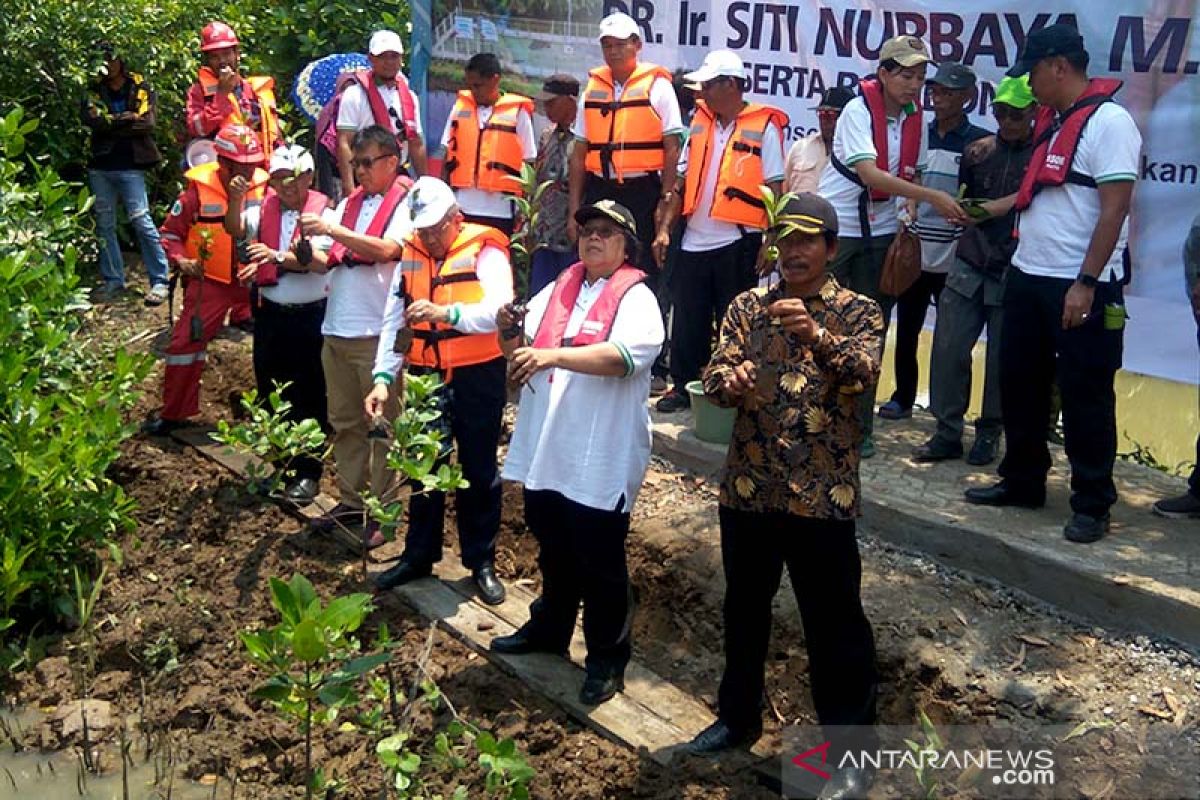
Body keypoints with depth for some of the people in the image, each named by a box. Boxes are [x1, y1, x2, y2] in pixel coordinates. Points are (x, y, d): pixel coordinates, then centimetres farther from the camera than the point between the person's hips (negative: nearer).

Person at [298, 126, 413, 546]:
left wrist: (333, 230, -22)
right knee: (344, 422, 13)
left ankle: (384, 511, 9)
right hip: (336, 329, 7)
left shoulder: (407, 204, -5)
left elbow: (387, 249, -21)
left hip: (378, 333, -7)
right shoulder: (349, 204, 15)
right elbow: (328, 258, 14)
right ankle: (350, 501, 24)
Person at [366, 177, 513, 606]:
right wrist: (383, 377, -6)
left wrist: (446, 312, -37)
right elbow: (393, 320, 3)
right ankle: (419, 555, 29)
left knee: (478, 471, 7)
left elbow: (498, 311, -24)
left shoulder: (484, 251, -10)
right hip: (424, 376, 4)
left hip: (478, 377, -4)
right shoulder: (411, 253, 5)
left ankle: (481, 561, 21)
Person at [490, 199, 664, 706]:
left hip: (601, 459, -6)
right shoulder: (556, 291, 13)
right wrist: (510, 332, -9)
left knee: (600, 564, 4)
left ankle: (607, 659, 19)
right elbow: (521, 352, 14)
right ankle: (549, 629, 42)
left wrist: (553, 355, -36)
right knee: (553, 551, 22)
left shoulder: (637, 299, -8)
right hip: (545, 450, 6)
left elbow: (622, 356, -26)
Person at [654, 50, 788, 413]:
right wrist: (665, 227, 6)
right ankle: (682, 386, 20)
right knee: (687, 319, 9)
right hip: (695, 240, 5)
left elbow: (774, 188, -7)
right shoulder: (700, 120, 11)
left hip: (737, 242, -5)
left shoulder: (763, 126, -5)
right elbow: (683, 180, 12)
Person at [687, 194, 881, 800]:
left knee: (833, 621, 4)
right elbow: (715, 375, -3)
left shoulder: (857, 311, -2)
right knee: (744, 608, 18)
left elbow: (865, 373, -21)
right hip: (747, 488, 4)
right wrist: (729, 381, -27)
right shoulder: (748, 306, 7)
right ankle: (738, 716, 38)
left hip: (822, 495, -3)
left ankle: (852, 748, 19)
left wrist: (817, 334, -38)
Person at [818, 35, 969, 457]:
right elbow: (869, 173, -26)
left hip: (880, 233, 5)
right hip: (834, 228, -5)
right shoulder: (858, 110, -15)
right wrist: (932, 196, -32)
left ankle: (860, 427, 13)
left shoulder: (915, 120, 2)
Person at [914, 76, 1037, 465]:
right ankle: (947, 433, 9)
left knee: (1002, 359, 5)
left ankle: (989, 434, 21)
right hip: (970, 266, 3)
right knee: (948, 347, -2)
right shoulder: (978, 151, 9)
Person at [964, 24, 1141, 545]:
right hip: (1029, 277, 8)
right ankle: (1022, 482, 29)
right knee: (1019, 384, 14)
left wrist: (1085, 283, -21)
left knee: (1085, 396, 1)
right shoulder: (1052, 122, 13)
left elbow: (1114, 209, -18)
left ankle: (1092, 505, 12)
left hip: (1080, 287, -8)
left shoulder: (1109, 121, -12)